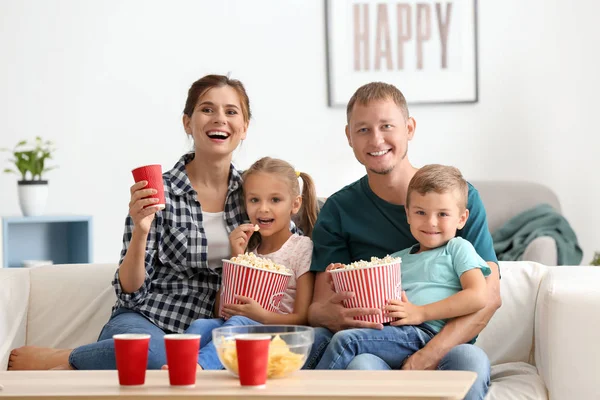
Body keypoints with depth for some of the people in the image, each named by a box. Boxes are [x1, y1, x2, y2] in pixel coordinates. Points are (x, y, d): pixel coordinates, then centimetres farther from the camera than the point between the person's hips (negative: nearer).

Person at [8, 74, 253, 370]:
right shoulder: (159, 191, -5)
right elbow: (130, 290, -6)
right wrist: (140, 230, -22)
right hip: (145, 321, -3)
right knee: (150, 349, -40)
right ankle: (52, 362, -13)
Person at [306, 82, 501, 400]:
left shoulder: (459, 197, 4)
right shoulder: (339, 211, 7)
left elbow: (489, 295, -4)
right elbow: (318, 307, 3)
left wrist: (426, 358, -20)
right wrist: (333, 315, -25)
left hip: (444, 347, 1)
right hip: (372, 349, 0)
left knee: (471, 360, -34)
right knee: (360, 365, -35)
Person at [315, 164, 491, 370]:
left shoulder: (458, 248, 10)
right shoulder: (396, 259, 28)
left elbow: (477, 297, -5)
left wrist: (420, 313, -11)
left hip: (425, 334, -6)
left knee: (346, 340, -25)